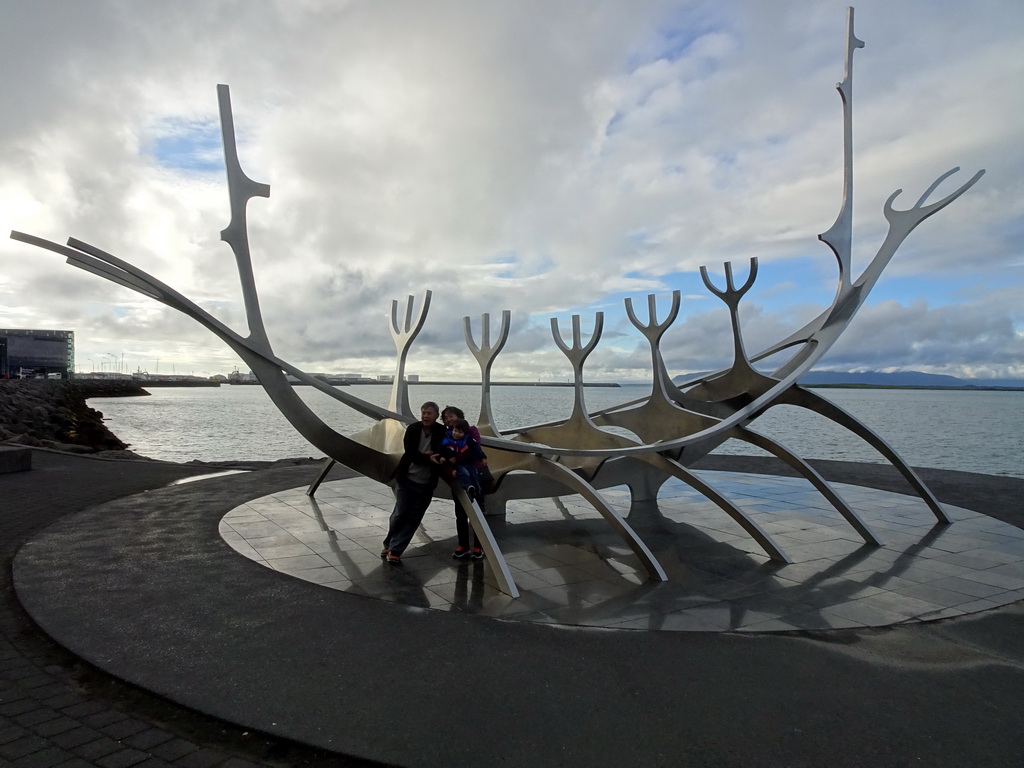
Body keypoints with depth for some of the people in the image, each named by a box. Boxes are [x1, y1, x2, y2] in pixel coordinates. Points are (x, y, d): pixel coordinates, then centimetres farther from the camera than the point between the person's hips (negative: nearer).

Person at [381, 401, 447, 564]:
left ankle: (394, 551, 8)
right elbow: (411, 453, -14)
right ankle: (388, 545, 24)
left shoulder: (442, 433, -5)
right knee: (399, 514, 1)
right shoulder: (412, 429, -6)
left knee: (413, 519, 1)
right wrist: (428, 459, -27)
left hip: (426, 484, 1)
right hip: (407, 479, -1)